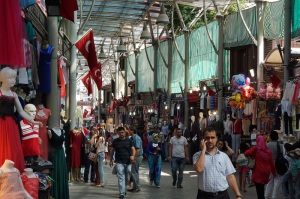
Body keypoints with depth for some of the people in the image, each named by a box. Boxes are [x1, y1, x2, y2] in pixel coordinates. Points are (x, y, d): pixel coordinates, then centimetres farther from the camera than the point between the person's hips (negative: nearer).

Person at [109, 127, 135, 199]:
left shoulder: (129, 140, 4)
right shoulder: (115, 141, 4)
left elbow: (133, 149, 2)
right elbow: (112, 150, 11)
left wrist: (133, 155, -17)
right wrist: (111, 160, 9)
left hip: (128, 162, 2)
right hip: (119, 162, -2)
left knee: (127, 177, 12)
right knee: (121, 178, -10)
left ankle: (123, 189, 35)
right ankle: (122, 193, -11)